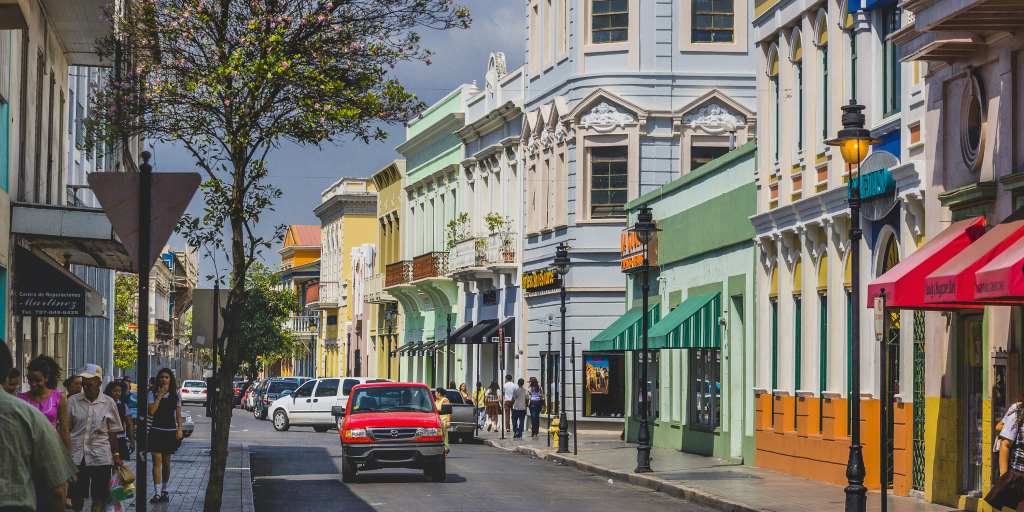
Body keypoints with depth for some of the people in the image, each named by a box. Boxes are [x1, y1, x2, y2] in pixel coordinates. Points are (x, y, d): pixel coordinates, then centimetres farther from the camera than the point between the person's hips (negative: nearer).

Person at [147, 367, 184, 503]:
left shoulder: (175, 395, 7)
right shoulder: (153, 394, 0)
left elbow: (178, 414, 9)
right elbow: (151, 411, -13)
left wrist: (179, 429, -3)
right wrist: (160, 395, -13)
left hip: (170, 431, 2)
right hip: (156, 431, -2)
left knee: (166, 462, 9)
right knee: (157, 462, -9)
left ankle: (164, 490, 22)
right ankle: (157, 493, -13)